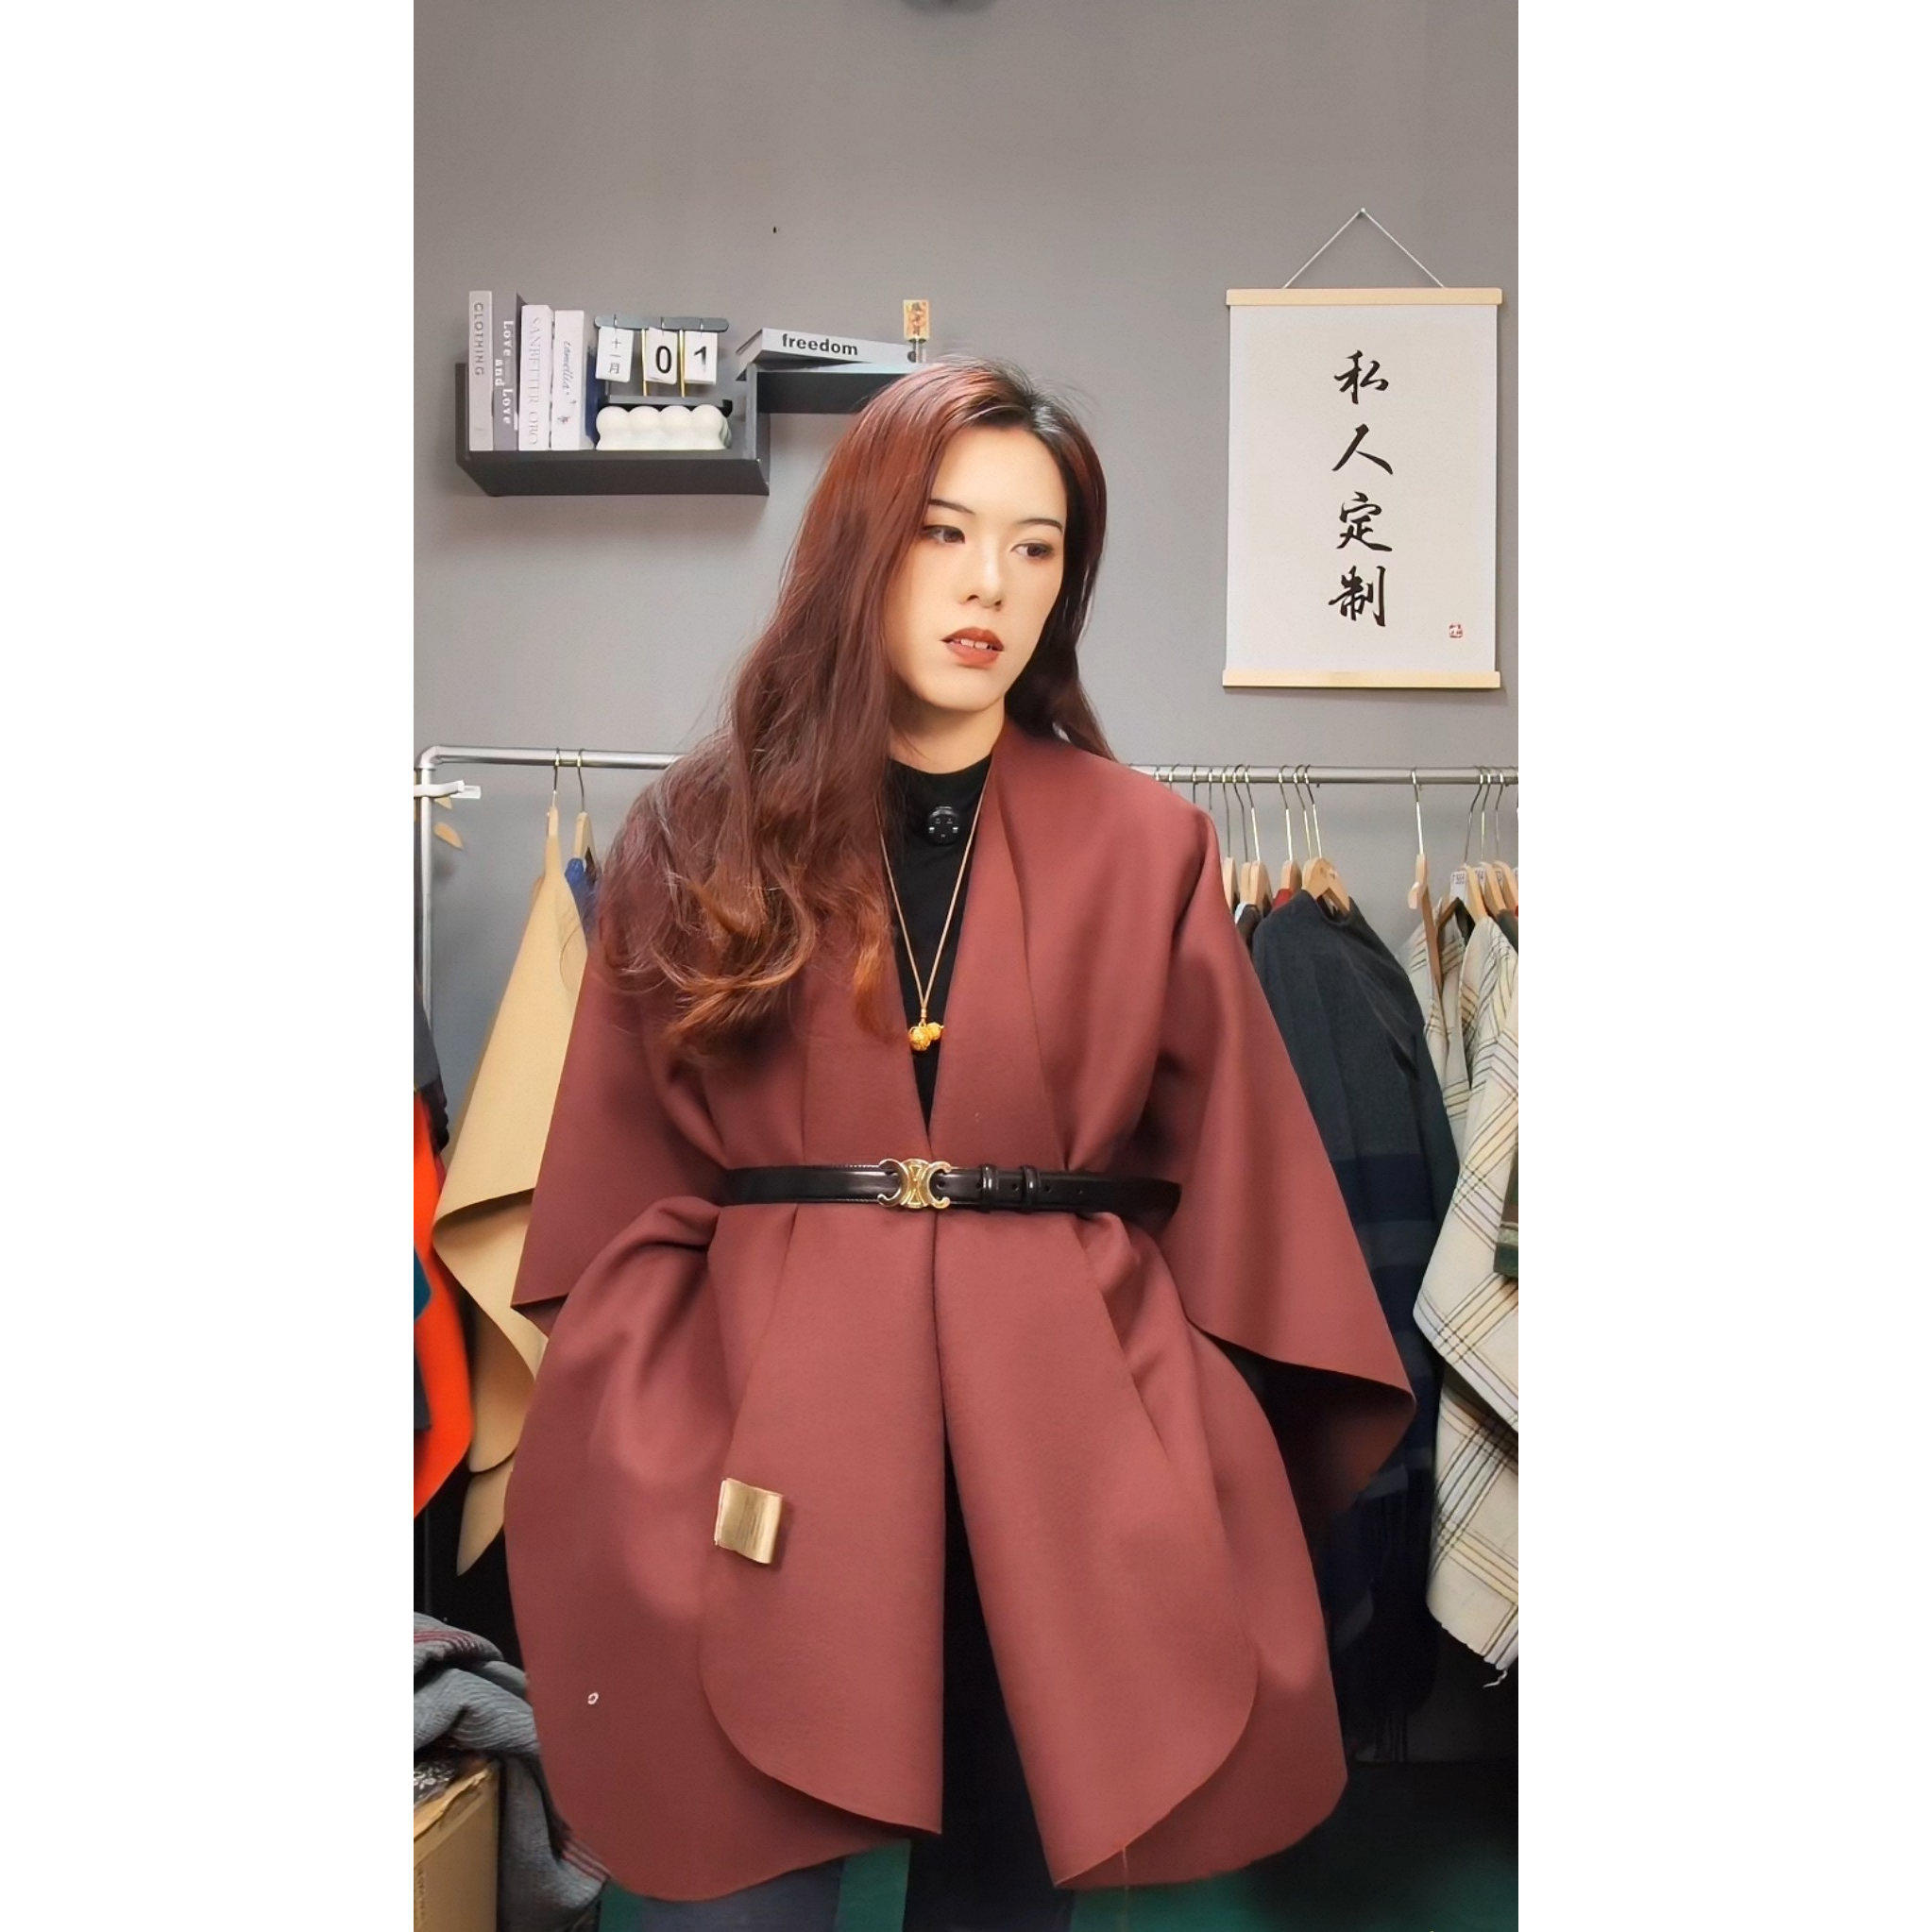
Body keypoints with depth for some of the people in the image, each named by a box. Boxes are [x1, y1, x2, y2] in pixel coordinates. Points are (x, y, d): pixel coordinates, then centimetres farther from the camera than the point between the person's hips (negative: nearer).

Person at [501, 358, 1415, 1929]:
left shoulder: (1147, 847, 3)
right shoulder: (706, 837, 4)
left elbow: (1231, 1194, 5)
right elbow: (627, 1193, 6)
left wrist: (1236, 1481, 4)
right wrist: (628, 1468, -1)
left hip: (1067, 1442, 1)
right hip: (765, 1443, 0)